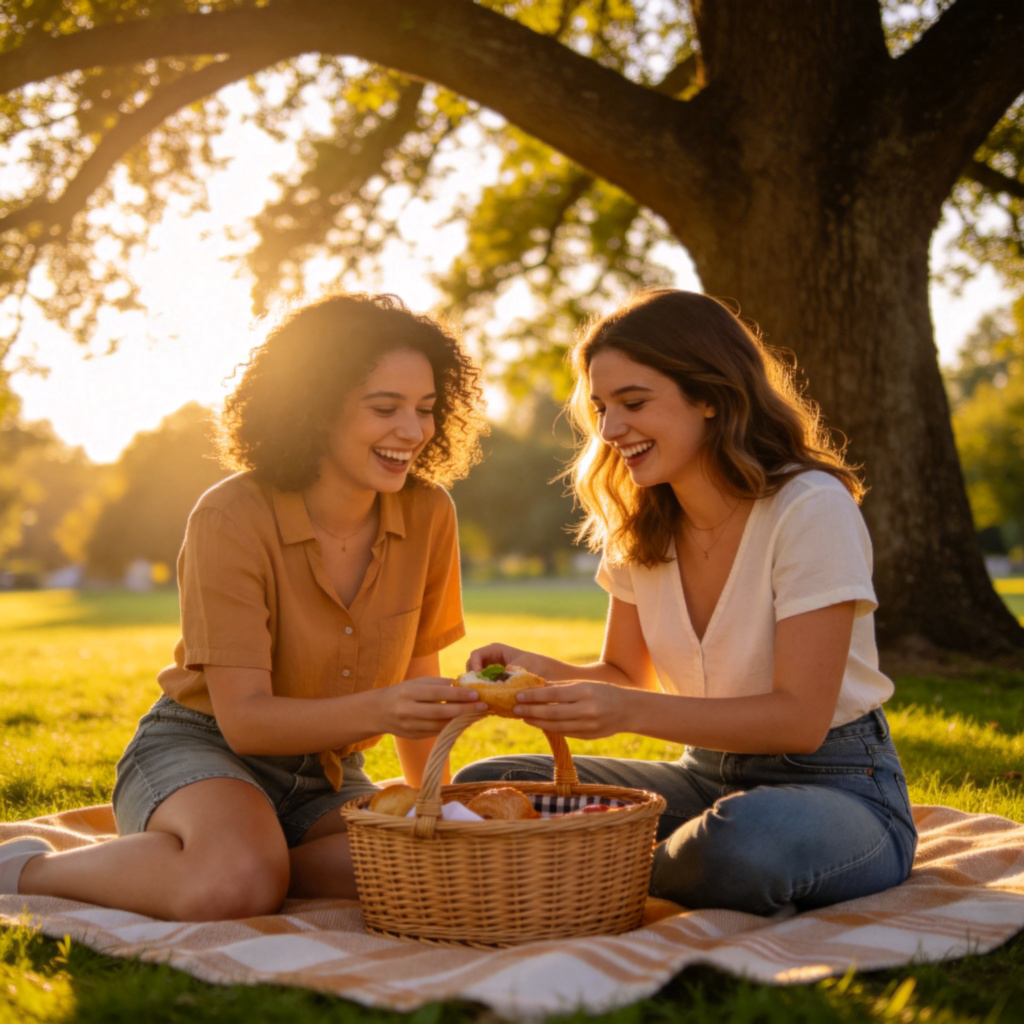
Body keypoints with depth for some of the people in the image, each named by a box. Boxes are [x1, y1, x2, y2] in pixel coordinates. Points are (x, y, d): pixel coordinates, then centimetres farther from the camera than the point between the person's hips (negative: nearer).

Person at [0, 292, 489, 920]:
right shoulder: (231, 520, -19)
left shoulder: (429, 515, -6)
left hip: (325, 778, 4)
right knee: (235, 886, -37)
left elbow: (417, 680, 7)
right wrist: (377, 710, -39)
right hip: (200, 751, -4)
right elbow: (244, 719, -23)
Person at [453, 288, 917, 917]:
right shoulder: (639, 524, 2)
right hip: (708, 777, 5)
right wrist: (542, 672, -12)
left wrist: (631, 711, -32)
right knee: (483, 786, -11)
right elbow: (629, 675, 10)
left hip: (840, 786, -5)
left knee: (743, 835, -40)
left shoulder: (811, 508, -18)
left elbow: (799, 719, -21)